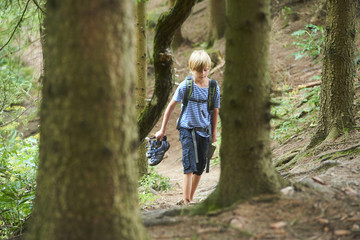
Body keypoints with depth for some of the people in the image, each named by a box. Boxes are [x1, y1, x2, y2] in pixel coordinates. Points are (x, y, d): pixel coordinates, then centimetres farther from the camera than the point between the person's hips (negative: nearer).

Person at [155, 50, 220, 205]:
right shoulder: (185, 86, -9)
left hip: (204, 131, 4)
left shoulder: (214, 87, -1)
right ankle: (186, 201, -17)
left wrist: (214, 132, 15)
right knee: (189, 166, -15)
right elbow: (171, 107, 1)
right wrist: (162, 130, 4)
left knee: (200, 167, 9)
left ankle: (191, 198, 25)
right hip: (187, 129, -4)